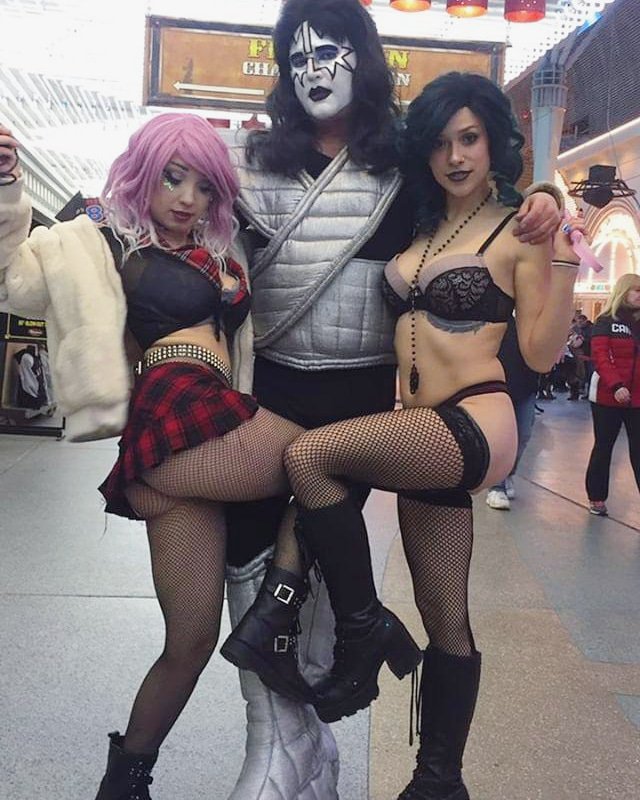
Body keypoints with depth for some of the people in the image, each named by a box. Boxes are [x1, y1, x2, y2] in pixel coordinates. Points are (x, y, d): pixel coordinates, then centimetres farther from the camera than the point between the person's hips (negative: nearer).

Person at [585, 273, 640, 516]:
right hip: (607, 397, -3)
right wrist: (616, 386, -25)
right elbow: (600, 358, -12)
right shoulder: (605, 322, -1)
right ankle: (596, 498, 19)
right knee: (603, 448, 7)